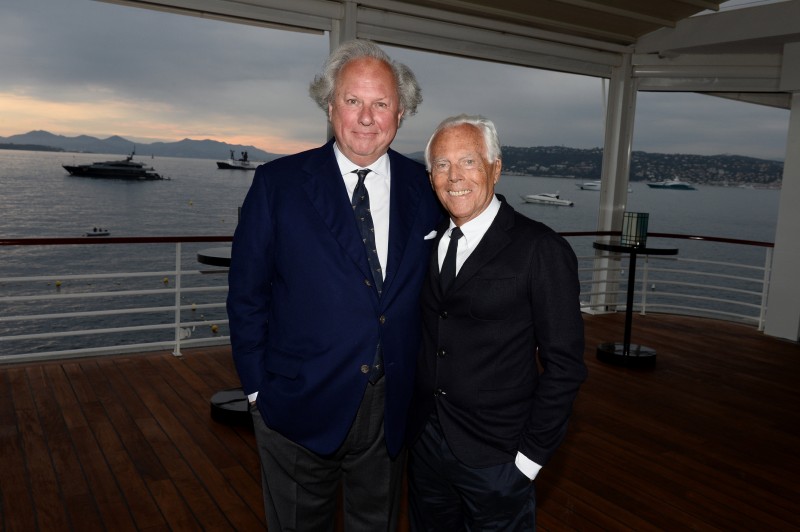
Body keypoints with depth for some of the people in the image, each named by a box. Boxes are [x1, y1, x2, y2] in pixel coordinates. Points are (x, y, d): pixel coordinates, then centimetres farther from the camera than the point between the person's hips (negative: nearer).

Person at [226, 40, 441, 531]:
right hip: (300, 404, -2)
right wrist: (258, 386, -5)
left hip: (392, 408, 2)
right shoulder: (278, 184, -9)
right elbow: (247, 293, -5)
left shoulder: (426, 190, -1)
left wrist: (425, 383, 2)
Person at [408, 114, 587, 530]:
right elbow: (426, 338, 9)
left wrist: (531, 454, -12)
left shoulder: (542, 250, -14)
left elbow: (564, 366, -13)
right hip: (425, 446, 5)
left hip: (497, 461, -5)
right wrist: (415, 425, 5)